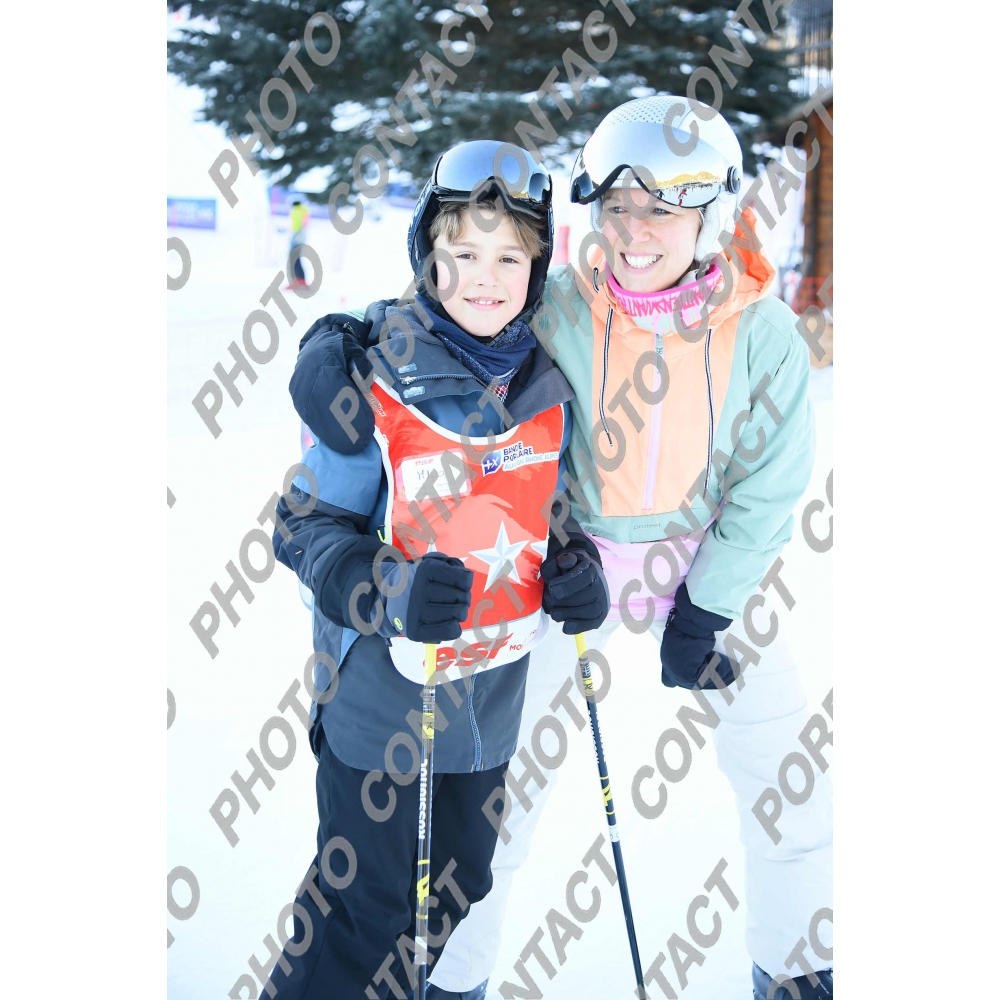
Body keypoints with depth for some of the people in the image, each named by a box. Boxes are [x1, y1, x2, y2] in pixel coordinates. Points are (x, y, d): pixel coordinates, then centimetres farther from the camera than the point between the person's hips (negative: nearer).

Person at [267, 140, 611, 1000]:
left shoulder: (545, 389, 0)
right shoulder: (371, 379, -17)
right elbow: (307, 525, -13)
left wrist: (575, 571, -5)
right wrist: (392, 591, -30)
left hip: (491, 693, 6)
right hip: (381, 692, -5)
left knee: (460, 890, 22)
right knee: (366, 907, 3)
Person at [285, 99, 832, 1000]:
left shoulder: (764, 332, -15)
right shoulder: (562, 311, -18)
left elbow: (768, 488, -8)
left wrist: (705, 613, -10)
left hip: (712, 560, 1)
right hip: (577, 554, -1)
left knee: (787, 765, 4)